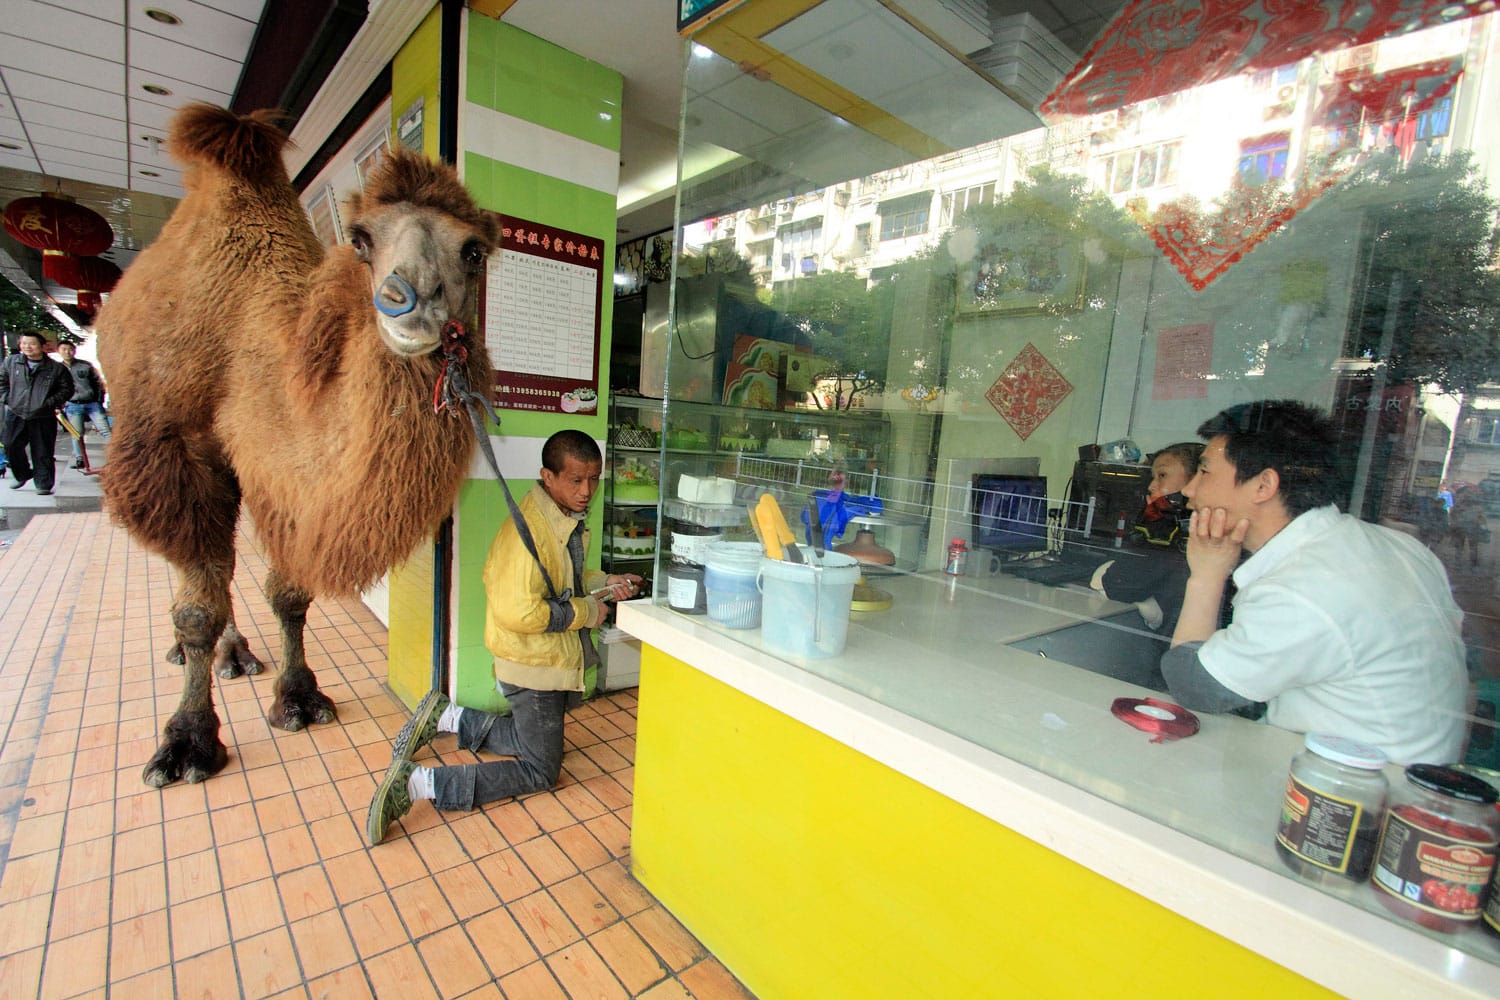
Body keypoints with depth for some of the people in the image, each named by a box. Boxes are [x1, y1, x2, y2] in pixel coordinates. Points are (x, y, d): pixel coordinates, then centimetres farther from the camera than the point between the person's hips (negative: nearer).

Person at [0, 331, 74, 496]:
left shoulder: (56, 368, -6)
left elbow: (67, 389, -1)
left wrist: (51, 403, -11)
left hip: (43, 418, -4)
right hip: (15, 415, 4)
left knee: (42, 454, 0)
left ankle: (44, 485, 6)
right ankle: (22, 475, 31)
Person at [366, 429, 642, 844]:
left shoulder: (565, 518, 4)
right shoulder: (530, 529, -27)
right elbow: (518, 612, -32)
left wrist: (604, 584, 2)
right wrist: (585, 612, -21)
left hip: (553, 657, 10)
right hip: (534, 664, -9)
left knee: (533, 740, 26)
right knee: (540, 771, 3)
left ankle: (444, 716, 27)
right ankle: (417, 783, 2)